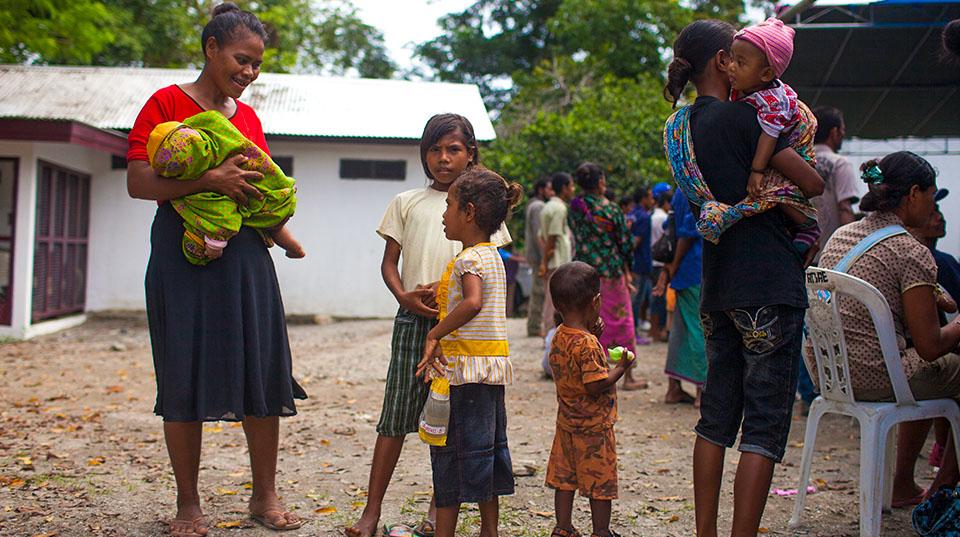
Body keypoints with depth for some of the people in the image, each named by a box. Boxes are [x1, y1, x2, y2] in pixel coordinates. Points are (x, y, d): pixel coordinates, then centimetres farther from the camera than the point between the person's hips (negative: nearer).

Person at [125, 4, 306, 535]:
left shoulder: (249, 117, 16)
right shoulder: (166, 103, 0)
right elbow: (138, 182, -9)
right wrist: (209, 179, -20)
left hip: (245, 253, 5)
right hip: (183, 252, -5)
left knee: (264, 372, 3)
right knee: (185, 377, 0)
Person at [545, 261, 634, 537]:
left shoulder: (559, 336, 1)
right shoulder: (587, 344, -25)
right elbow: (595, 385, -25)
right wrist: (621, 367, -12)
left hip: (567, 422, 8)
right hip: (593, 425, -8)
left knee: (564, 478, 15)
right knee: (601, 483, 7)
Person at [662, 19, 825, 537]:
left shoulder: (682, 126, 11)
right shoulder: (740, 116, -11)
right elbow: (812, 184, -9)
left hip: (717, 290, 8)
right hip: (770, 286, -8)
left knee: (716, 419, 14)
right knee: (765, 429, -3)